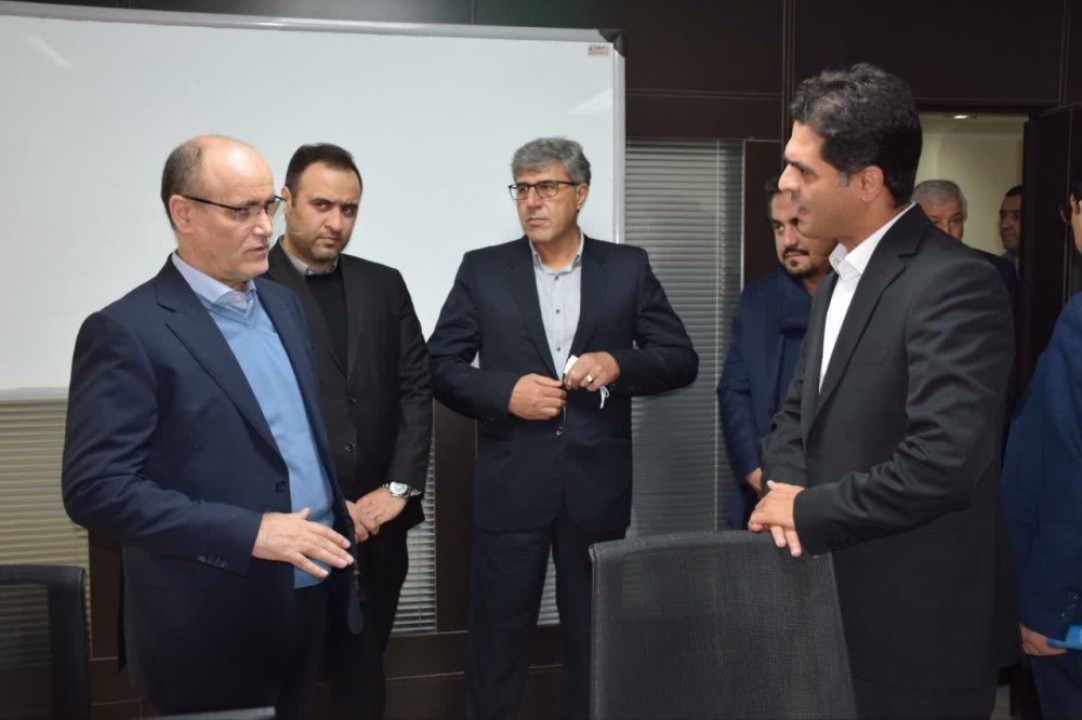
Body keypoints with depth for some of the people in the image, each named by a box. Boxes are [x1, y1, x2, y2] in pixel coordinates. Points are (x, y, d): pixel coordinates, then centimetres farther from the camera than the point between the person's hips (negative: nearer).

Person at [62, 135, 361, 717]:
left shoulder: (281, 304, 8)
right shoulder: (127, 331, -14)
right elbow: (97, 489, -19)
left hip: (307, 598, 7)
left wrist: (335, 534, 10)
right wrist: (249, 534, -23)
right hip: (211, 625, -7)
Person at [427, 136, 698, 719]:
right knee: (498, 630, 9)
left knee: (594, 631, 15)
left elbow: (681, 359, 4)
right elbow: (439, 366, 2)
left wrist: (618, 363, -14)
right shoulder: (482, 270, 3)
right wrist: (504, 391, -14)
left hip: (598, 484, 1)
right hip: (511, 485, 0)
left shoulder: (627, 268, 4)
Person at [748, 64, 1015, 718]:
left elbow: (943, 463, -28)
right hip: (841, 605, 8)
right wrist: (785, 488, -7)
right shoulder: (842, 278, 10)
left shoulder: (954, 283, -19)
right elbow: (800, 411, 13)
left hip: (919, 631, -8)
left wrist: (808, 512, -17)